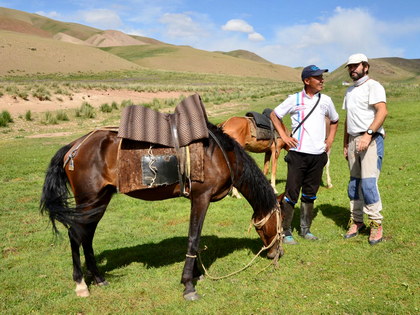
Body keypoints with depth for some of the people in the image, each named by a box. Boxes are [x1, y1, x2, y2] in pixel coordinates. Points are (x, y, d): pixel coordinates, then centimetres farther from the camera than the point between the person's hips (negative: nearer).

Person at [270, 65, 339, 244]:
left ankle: (305, 229, 25)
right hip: (298, 154, -4)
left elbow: (334, 120, 26)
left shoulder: (326, 100, 9)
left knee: (310, 194, 13)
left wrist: (330, 139, 13)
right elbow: (274, 115, 6)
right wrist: (284, 136, -3)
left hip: (318, 155, 4)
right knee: (291, 194, -3)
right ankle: (285, 231, 8)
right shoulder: (295, 99, -2)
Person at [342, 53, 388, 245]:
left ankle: (376, 224, -1)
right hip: (353, 140, 7)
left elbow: (382, 111, -19)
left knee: (368, 182, -13)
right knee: (354, 184, 8)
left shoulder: (373, 86, -4)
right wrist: (346, 144, 19)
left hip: (371, 139, -7)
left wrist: (368, 134, -29)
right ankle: (356, 221, 17)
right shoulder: (350, 91, 20)